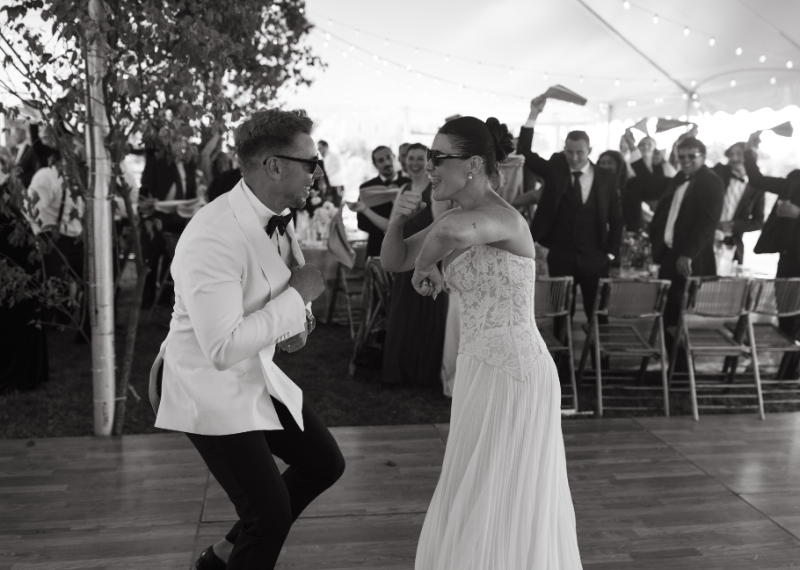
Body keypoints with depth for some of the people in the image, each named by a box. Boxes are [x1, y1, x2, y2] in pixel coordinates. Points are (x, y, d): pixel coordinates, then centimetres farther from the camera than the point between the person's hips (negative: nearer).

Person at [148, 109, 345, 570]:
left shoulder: (277, 219, -3)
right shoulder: (213, 238, -30)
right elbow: (222, 349, -34)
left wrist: (296, 322, -8)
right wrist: (296, 296, -27)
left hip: (257, 373, 9)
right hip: (207, 385, -9)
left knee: (325, 464, 14)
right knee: (271, 509, -10)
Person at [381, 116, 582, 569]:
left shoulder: (502, 217, -19)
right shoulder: (463, 218, 8)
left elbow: (450, 232, -43)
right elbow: (393, 260, 10)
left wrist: (426, 268, -23)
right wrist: (399, 219, -9)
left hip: (511, 372, -9)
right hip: (486, 368, 9)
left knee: (500, 505, 5)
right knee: (483, 503, 21)